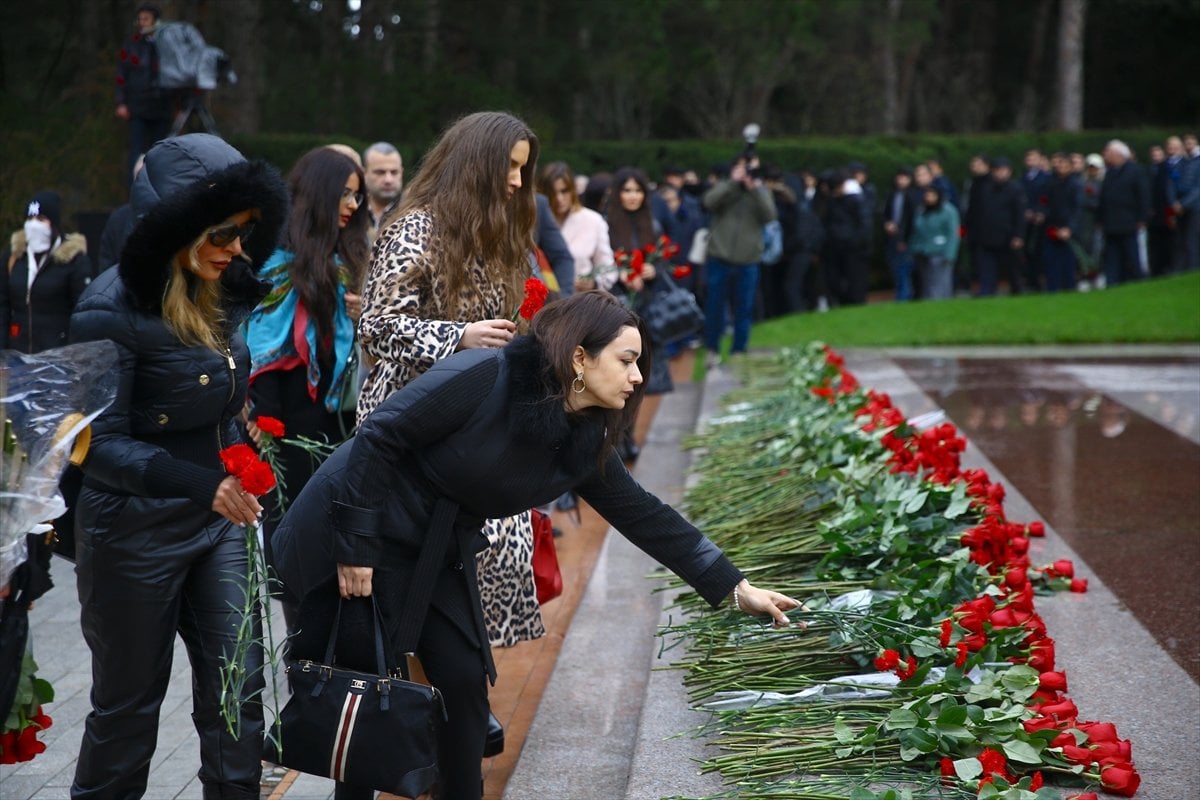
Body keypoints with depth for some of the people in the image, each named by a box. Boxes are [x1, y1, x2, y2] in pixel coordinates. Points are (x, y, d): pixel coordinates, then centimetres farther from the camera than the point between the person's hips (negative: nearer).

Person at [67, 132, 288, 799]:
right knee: (131, 699, 9)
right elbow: (103, 444, -23)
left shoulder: (225, 294, 0)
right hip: (136, 531, -5)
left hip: (220, 520, 6)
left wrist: (242, 481, 19)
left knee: (239, 686, 4)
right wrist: (203, 485, -33)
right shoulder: (113, 310, -20)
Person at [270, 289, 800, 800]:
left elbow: (642, 516, 5)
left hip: (438, 557, 7)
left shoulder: (585, 443, -3)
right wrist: (356, 547, -21)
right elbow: (378, 439, -22)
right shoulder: (484, 379, -25)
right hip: (355, 532, -7)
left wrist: (735, 589, 5)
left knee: (465, 681, 2)